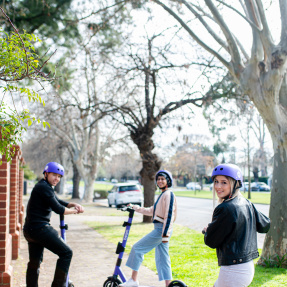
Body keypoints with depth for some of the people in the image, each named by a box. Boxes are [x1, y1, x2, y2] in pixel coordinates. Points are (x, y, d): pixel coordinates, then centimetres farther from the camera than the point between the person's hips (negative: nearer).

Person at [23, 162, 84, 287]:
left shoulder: (42, 186, 19)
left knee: (34, 262, 17)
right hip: (40, 228, -11)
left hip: (30, 230, 11)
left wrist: (74, 204, 2)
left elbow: (58, 201, 19)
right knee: (66, 253, -6)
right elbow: (58, 209, -19)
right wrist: (74, 211, -4)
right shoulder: (44, 187, -13)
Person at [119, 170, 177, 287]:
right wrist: (135, 208, 29)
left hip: (161, 229, -10)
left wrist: (165, 234, -21)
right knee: (162, 258, 9)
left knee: (137, 248, -4)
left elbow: (169, 216, -18)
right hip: (159, 229, 10)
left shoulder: (168, 195, -12)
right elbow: (151, 211, 26)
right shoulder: (162, 195, 19)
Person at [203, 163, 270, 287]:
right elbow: (265, 226, 19)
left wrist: (206, 231, 9)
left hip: (234, 271, -9)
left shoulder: (225, 209, -20)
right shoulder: (247, 204, 5)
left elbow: (211, 241, -12)